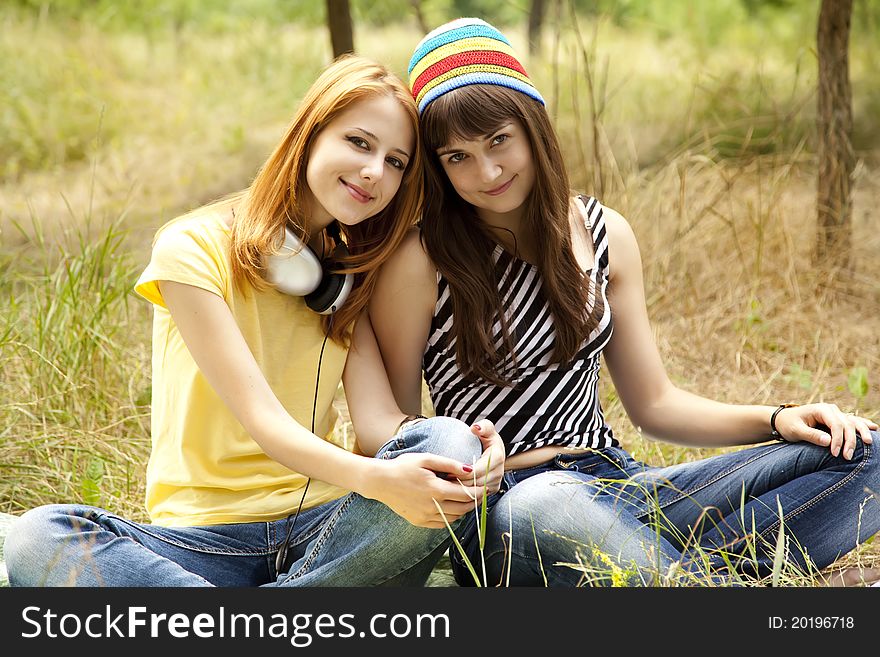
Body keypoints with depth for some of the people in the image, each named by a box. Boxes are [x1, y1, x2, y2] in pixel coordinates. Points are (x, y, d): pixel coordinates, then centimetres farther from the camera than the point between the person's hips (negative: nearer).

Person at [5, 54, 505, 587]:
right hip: (207, 538, -3)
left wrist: (456, 450, -27)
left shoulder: (352, 272, 13)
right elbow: (263, 422, -16)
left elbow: (378, 419, -4)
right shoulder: (194, 248, -5)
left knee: (447, 443, -27)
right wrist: (375, 478, -35)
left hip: (326, 523, 4)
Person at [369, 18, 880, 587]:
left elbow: (654, 403, 14)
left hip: (618, 482, 6)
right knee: (541, 507, -44)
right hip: (502, 509, -6)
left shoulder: (603, 233, 8)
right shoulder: (420, 261, -6)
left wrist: (777, 419, -1)